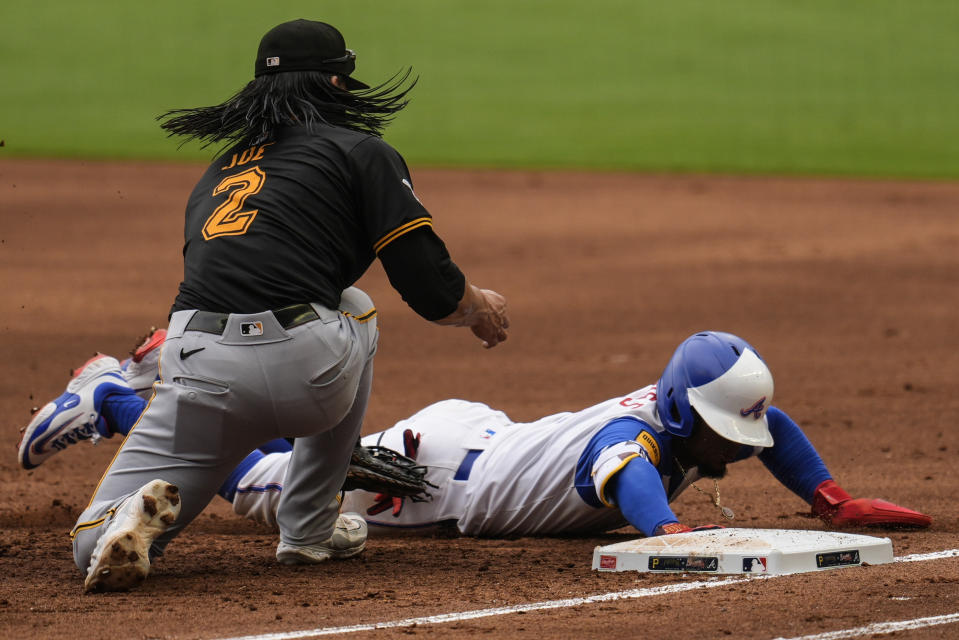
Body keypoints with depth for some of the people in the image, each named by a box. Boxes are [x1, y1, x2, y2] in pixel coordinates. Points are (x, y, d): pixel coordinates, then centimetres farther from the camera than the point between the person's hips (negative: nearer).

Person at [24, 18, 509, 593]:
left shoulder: (216, 174, 29)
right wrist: (480, 309, 28)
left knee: (95, 550, 16)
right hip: (305, 373, -3)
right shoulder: (361, 153, 12)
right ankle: (309, 528, 30)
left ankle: (132, 517, -22)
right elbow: (432, 289, 4)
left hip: (199, 372, 3)